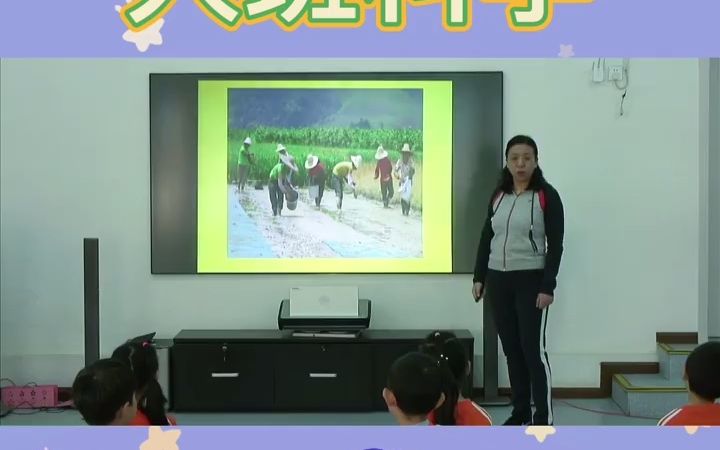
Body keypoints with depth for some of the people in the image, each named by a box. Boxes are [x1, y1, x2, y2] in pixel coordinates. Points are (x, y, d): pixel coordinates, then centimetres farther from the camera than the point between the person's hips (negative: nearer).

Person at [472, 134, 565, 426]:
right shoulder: (498, 195, 9)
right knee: (511, 349, 9)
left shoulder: (547, 196, -6)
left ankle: (544, 419, -2)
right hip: (498, 280, 5)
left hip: (531, 281, -5)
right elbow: (486, 238, 13)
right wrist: (479, 277, 9)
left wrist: (548, 286, -15)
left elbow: (555, 245, -9)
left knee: (533, 349, -7)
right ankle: (520, 412, 19)